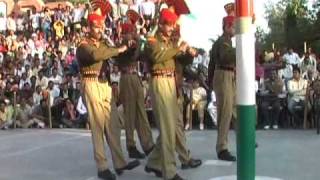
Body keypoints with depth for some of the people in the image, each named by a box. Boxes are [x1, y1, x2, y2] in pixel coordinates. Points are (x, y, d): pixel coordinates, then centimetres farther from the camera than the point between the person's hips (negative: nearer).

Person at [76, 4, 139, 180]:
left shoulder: (103, 44, 19)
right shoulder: (83, 45, -5)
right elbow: (95, 55, -27)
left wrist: (127, 49, -1)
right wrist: (118, 50, -21)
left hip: (106, 85, 7)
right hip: (92, 86, -7)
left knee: (113, 125, 6)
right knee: (98, 126, -5)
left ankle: (119, 162, 13)